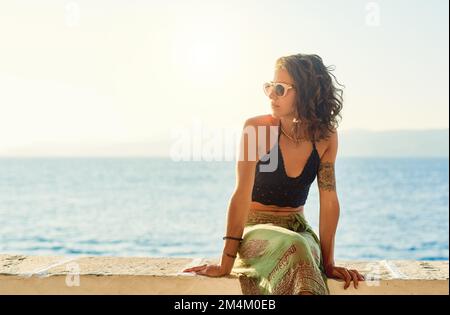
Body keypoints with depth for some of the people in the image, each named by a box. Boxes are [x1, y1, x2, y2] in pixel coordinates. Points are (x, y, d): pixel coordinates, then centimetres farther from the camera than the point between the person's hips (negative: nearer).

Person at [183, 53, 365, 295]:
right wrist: (225, 264, -22)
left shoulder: (326, 136, -5)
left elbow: (329, 200, -3)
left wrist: (329, 263, -8)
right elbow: (242, 194, -19)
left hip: (298, 229, 3)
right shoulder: (257, 128, -14)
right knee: (295, 248, -36)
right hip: (255, 228, -2)